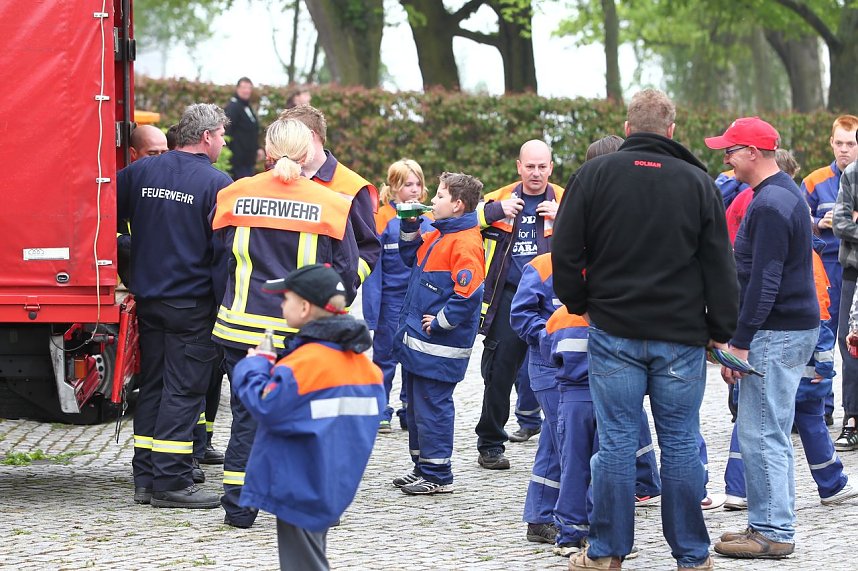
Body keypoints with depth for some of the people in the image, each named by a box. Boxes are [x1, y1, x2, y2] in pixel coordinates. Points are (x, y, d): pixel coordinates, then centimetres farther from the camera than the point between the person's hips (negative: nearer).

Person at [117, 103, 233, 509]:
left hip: (147, 299, 6)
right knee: (184, 390, -2)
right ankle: (170, 482, -4)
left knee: (151, 387, 13)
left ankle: (145, 478, 15)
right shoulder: (217, 184, -11)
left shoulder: (140, 172, 4)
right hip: (193, 303, -6)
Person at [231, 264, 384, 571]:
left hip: (300, 489, -9)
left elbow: (266, 406, -24)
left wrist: (254, 366, -8)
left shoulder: (305, 363, -23)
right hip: (333, 485, 9)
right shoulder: (359, 359, 5)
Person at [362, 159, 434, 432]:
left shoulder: (427, 220, 7)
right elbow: (373, 266, -7)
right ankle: (380, 412, 14)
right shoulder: (383, 219, -6)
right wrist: (372, 310, -12)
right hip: (392, 299, -4)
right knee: (385, 357, 5)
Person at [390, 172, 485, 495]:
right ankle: (422, 468, 26)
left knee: (431, 407, -4)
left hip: (438, 347, -10)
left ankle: (437, 475, 4)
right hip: (417, 341, 10)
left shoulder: (465, 243, -18)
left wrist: (440, 323, -19)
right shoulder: (437, 236, 13)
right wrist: (410, 227, 15)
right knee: (416, 405, 16)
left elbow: (468, 292, -26)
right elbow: (412, 258, 31)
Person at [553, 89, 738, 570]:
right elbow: (720, 264, 3)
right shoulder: (698, 183, 0)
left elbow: (566, 252, 1)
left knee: (616, 441, 4)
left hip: (613, 331, 0)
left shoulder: (595, 175, -2)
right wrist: (721, 329, 10)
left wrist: (580, 305, 15)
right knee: (681, 442, 5)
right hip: (682, 335, 0)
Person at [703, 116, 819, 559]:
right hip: (796, 325, 11)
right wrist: (743, 335, 23)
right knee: (770, 432, 14)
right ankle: (772, 525, 19)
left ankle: (771, 532, -3)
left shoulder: (770, 204, -17)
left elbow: (764, 282, -21)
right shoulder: (786, 193, 16)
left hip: (776, 334, -11)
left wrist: (740, 342, -19)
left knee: (760, 433, -7)